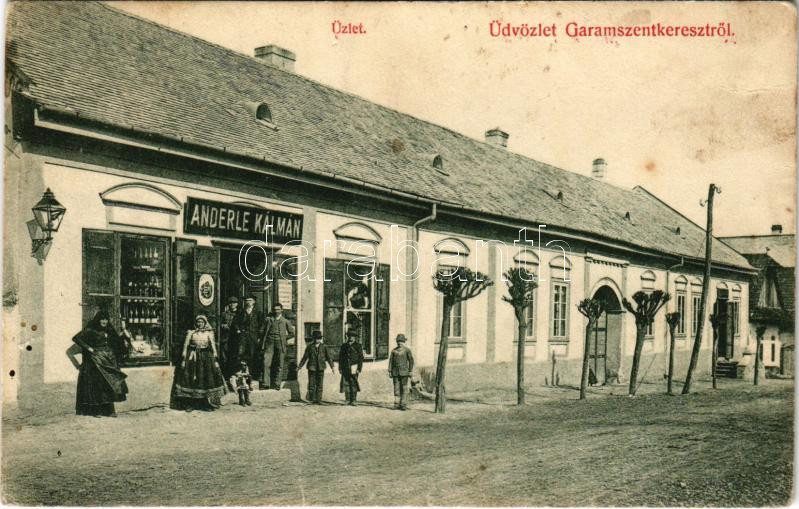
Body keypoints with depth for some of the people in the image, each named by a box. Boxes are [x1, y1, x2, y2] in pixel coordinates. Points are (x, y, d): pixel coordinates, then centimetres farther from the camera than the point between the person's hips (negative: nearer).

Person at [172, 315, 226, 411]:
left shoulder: (209, 333, 8)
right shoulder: (191, 333, 7)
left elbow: (213, 345, 2)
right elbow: (185, 345, 3)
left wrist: (215, 359, -7)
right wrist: (184, 359, -6)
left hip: (206, 358, 0)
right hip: (192, 357, 0)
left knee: (208, 377, -3)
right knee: (190, 378, -5)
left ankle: (207, 404, 5)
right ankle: (189, 404, 1)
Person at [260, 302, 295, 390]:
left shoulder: (285, 321, 8)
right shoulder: (269, 320, 10)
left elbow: (292, 333, 15)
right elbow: (264, 333, 9)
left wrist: (284, 338, 6)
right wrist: (262, 347, 4)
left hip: (280, 345, 0)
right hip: (270, 344, 0)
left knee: (280, 365, 0)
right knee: (266, 363, -10)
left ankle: (277, 384, 7)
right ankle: (265, 383, -7)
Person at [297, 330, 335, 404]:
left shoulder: (323, 347, 6)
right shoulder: (309, 347, 3)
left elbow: (328, 357, 7)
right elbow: (305, 357, 8)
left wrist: (332, 366, 1)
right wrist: (299, 366, 7)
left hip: (320, 368, 1)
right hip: (312, 368, -1)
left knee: (320, 385, -1)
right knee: (312, 385, -1)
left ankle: (318, 400, 4)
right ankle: (312, 400, 10)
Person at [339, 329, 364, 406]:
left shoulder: (358, 346, 3)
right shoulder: (344, 345, 12)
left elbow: (361, 358, 0)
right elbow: (340, 357, 13)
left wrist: (359, 369, -8)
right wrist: (340, 368, 7)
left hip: (354, 368, -3)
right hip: (345, 368, 3)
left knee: (353, 384, -7)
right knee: (346, 384, 3)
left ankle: (353, 401, -3)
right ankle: (348, 400, 11)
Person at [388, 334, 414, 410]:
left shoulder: (407, 350, -1)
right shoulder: (394, 350, 7)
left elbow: (411, 361, 0)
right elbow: (391, 361, 8)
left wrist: (410, 371, -5)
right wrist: (389, 371, 2)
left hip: (404, 372, -3)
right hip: (395, 372, 3)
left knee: (404, 388, -4)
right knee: (396, 388, 1)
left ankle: (404, 404, -2)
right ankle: (397, 403, 5)